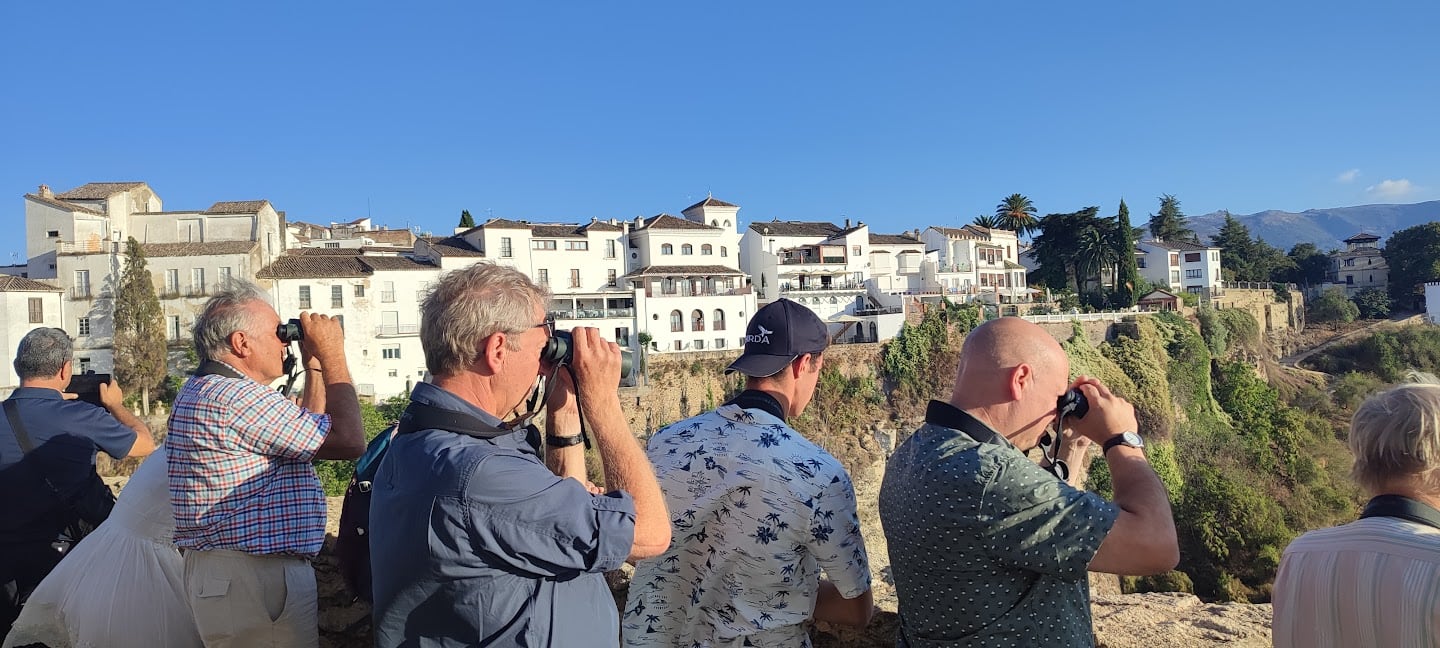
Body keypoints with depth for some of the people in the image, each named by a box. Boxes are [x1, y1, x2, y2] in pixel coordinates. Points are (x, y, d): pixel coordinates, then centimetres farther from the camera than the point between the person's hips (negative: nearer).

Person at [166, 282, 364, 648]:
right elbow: (348, 441, -20)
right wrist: (332, 354, -11)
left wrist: (314, 366, 14)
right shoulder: (236, 397, -21)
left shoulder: (205, 391, 14)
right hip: (253, 579, -11)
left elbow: (310, 434, 19)